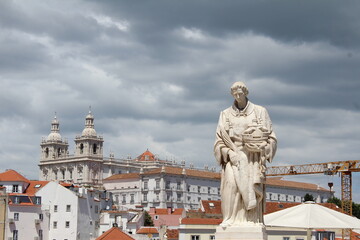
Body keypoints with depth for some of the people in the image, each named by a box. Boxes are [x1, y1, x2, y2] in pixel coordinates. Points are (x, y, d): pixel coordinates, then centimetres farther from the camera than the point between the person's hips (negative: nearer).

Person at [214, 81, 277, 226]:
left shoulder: (259, 112, 10)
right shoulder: (226, 115, 13)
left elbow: (269, 137, 5)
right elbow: (220, 139, 7)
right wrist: (229, 153, -9)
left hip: (253, 156, 0)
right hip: (233, 156, 0)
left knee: (250, 188, -13)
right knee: (231, 184, -18)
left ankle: (250, 220, -13)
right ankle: (231, 220, -19)